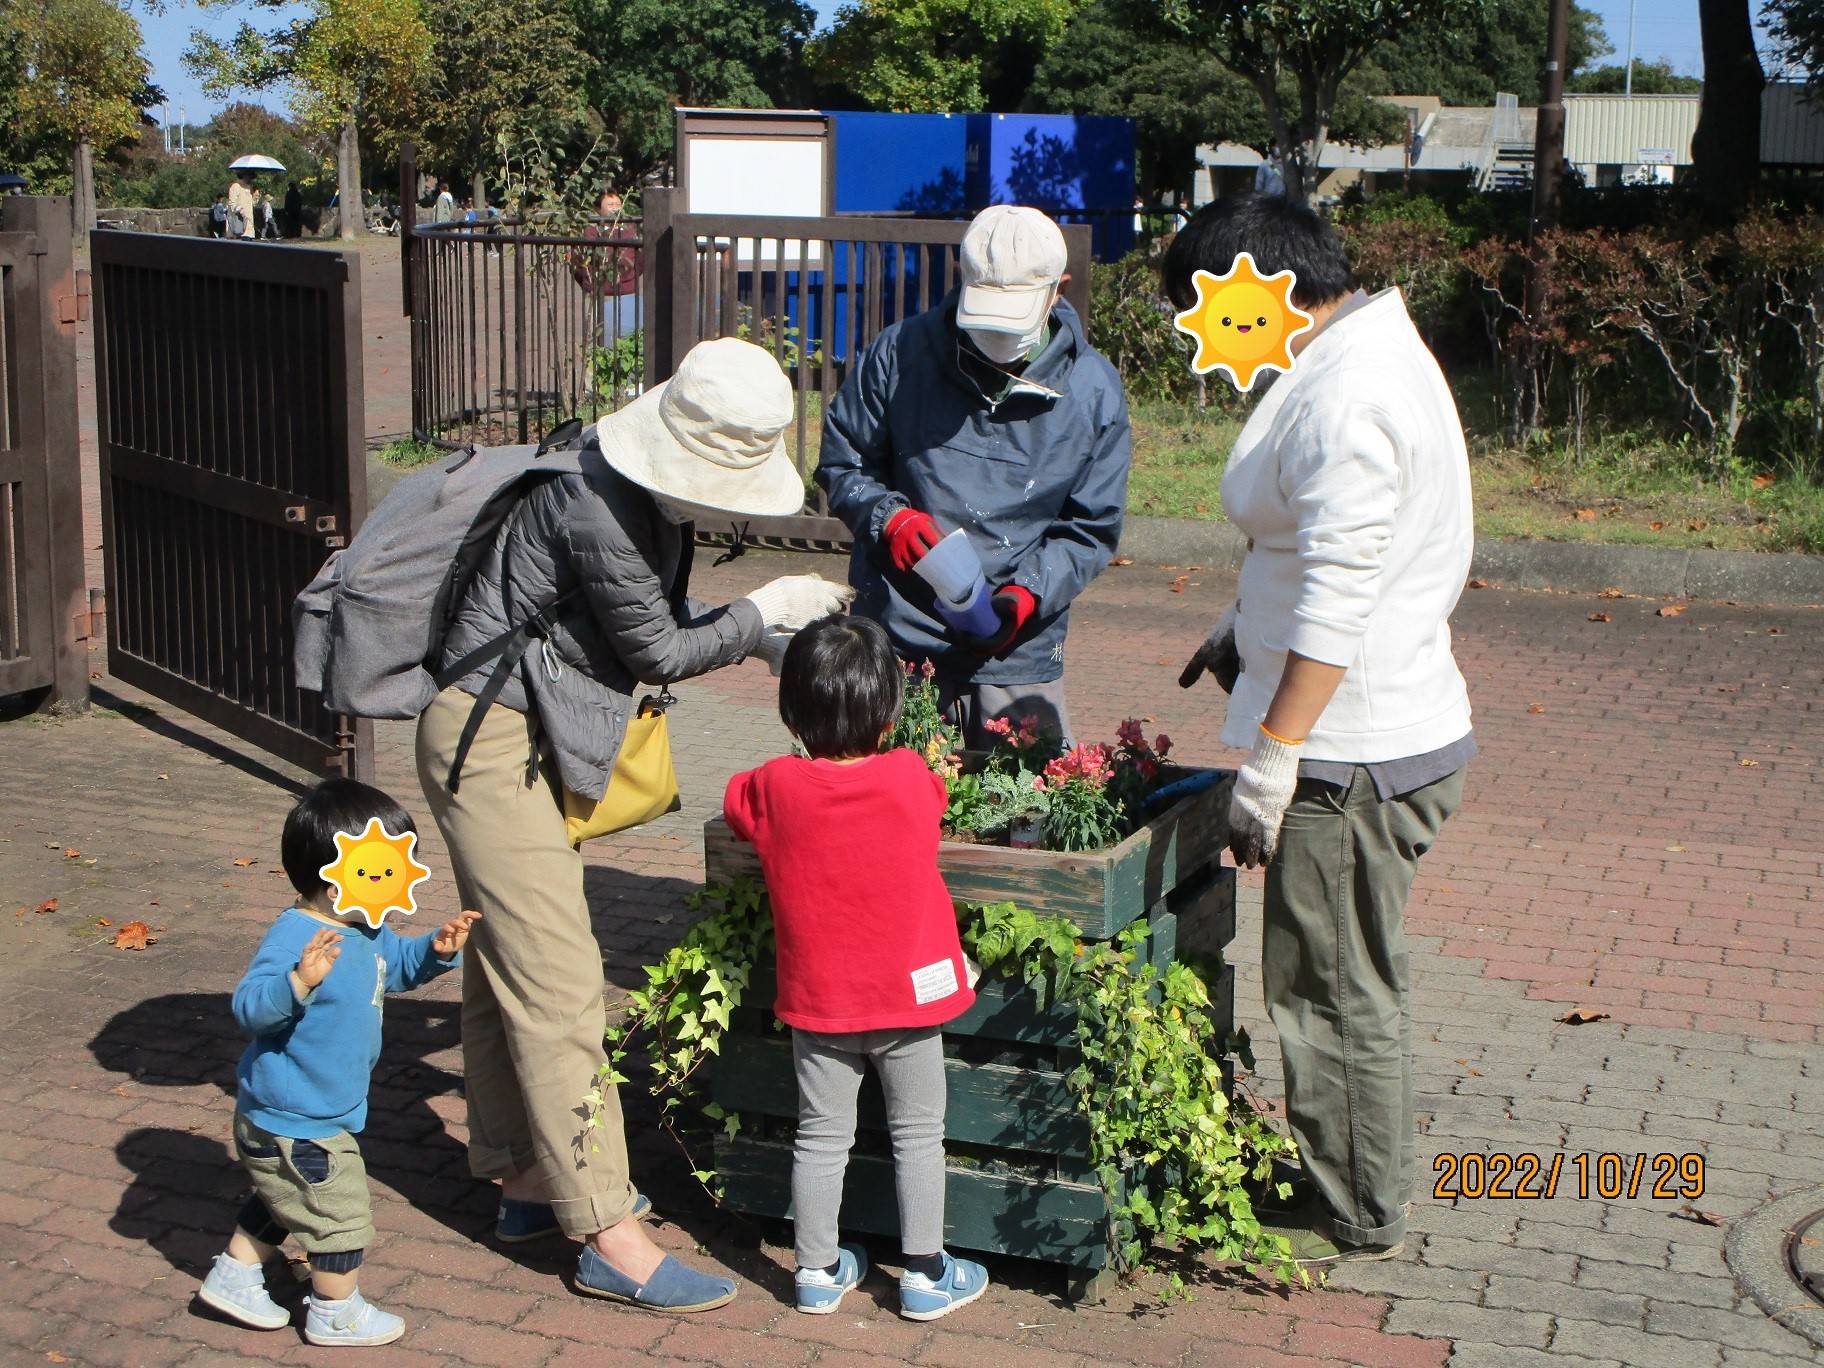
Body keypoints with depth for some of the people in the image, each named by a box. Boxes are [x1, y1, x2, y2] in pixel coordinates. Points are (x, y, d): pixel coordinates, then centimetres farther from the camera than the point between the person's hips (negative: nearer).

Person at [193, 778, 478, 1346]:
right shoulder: (293, 939, -31)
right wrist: (299, 981, -57)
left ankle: (232, 1277, 45)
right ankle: (336, 1314, 26)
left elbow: (398, 963, 19)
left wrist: (437, 949, 0)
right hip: (295, 1125, -10)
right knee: (341, 1215, 6)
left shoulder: (364, 932, 0)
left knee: (281, 1201, 28)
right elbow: (250, 1006, -40)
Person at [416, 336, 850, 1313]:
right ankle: (609, 1239, -2)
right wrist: (767, 609, -5)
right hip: (490, 744, -10)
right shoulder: (595, 510, -26)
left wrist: (767, 642, 5)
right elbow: (657, 653, -16)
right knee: (556, 985, -8)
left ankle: (523, 1179, 30)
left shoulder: (653, 498, 3)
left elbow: (664, 627, 14)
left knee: (505, 964, 18)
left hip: (522, 744, 10)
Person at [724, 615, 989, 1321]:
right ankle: (925, 1274, 19)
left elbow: (733, 803, 11)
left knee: (821, 1135, 13)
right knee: (918, 1134, 12)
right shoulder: (913, 779, -13)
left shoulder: (774, 788, -12)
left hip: (817, 1000, 1)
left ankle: (817, 1271, 23)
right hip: (907, 995, -1)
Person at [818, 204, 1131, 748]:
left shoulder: (1094, 390, -1)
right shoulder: (900, 353, -2)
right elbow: (841, 463, 9)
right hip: (894, 647, 0)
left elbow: (1091, 530, 3)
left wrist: (1027, 593, -13)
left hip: (1017, 657, 0)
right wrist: (888, 516, -11)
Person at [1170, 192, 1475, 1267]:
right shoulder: (1369, 353, 12)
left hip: (1355, 756, -11)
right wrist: (1247, 630, 29)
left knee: (1337, 994, 4)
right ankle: (1363, 1198, 34)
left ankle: (1356, 1222, 19)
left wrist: (1270, 764, -23)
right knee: (1357, 983, 20)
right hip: (1398, 732, 11)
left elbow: (1337, 609, -25)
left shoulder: (1347, 401, -22)